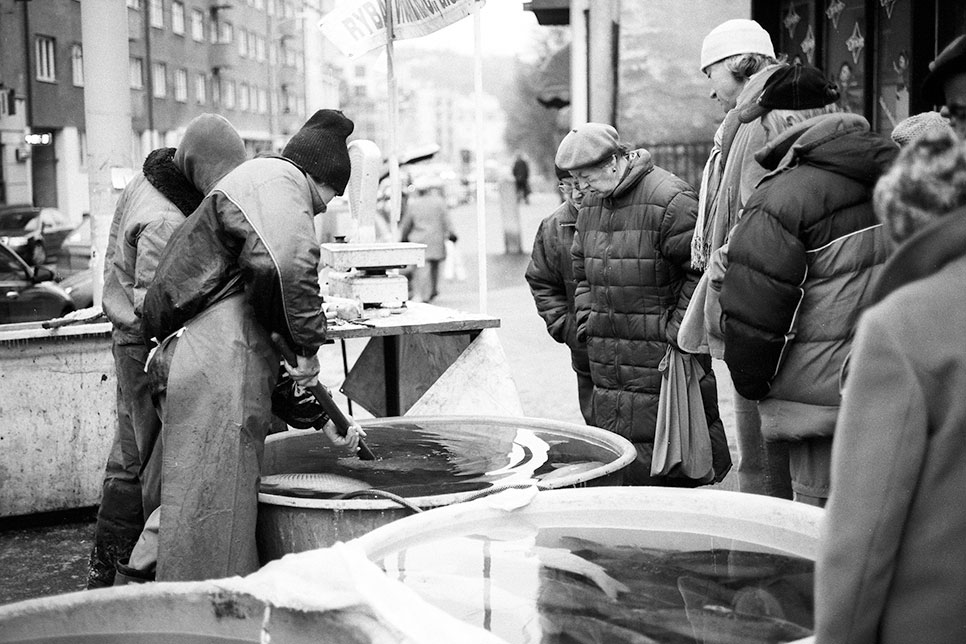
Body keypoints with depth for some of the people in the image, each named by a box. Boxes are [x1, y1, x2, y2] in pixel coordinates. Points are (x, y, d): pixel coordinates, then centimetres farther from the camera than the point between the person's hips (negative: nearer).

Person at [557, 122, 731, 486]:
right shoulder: (591, 204, 13)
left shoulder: (671, 201, -14)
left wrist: (679, 326, -13)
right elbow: (582, 268, 24)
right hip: (606, 358, 7)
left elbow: (702, 270, -13)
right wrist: (586, 315, 12)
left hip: (659, 353, -7)